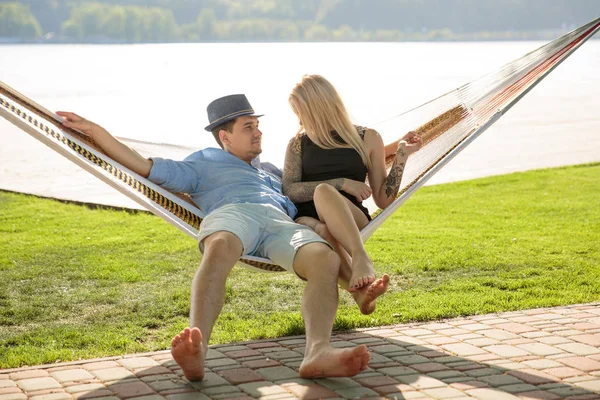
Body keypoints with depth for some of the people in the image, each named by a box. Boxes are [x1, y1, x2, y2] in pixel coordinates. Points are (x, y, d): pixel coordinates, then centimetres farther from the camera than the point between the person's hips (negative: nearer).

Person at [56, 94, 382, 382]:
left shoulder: (271, 170, 46)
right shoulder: (204, 162, 31)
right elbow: (144, 167, 21)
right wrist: (94, 130, 15)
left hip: (281, 223, 3)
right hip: (234, 212, -3)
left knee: (326, 259, -33)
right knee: (220, 246, -43)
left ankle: (317, 352, -56)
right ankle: (196, 347, -63)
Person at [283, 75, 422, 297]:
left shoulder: (367, 139, 17)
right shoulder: (299, 143, 21)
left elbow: (383, 200, 14)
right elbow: (289, 191, 3)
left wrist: (401, 156, 5)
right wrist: (342, 183, -5)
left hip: (352, 222, -1)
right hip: (307, 220, 1)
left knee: (324, 192, -36)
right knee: (324, 232, -38)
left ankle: (361, 259, -54)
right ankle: (362, 289, -60)